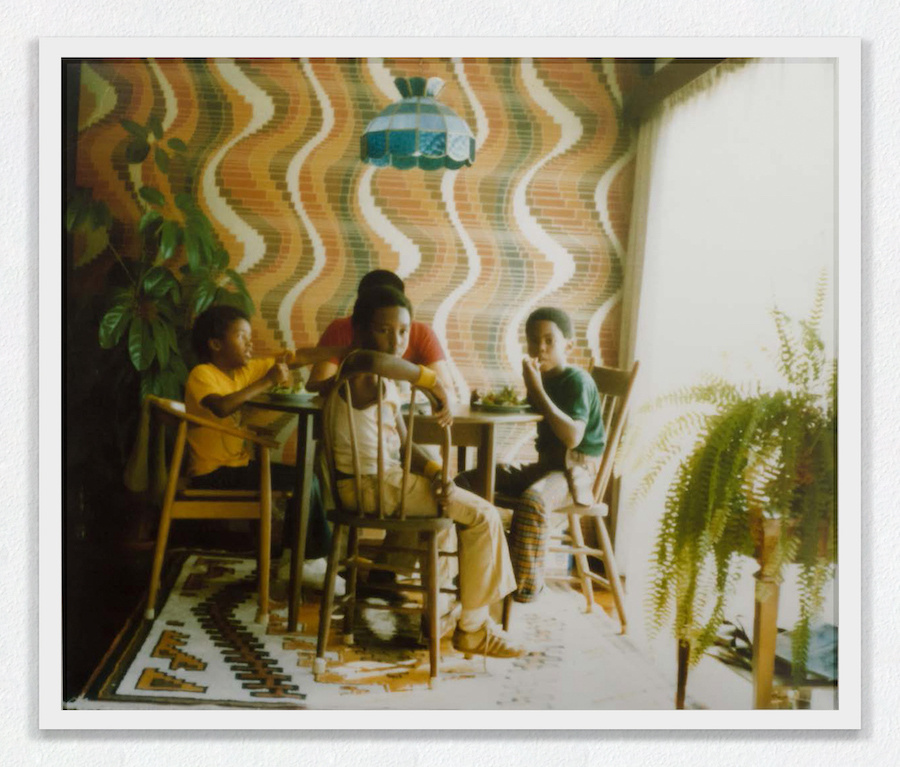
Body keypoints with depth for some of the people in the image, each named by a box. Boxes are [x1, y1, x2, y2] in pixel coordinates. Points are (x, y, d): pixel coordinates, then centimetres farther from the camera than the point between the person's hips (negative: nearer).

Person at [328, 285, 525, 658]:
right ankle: (472, 628, 2)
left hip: (379, 479, 10)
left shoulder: (386, 380, 13)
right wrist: (431, 379, -36)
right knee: (483, 516, -9)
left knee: (453, 502, 29)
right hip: (370, 485, -10)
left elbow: (403, 445, 11)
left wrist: (435, 472, -8)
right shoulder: (363, 376, -18)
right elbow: (367, 359, -47)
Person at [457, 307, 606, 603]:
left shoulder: (577, 381, -13)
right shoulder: (543, 379, 12)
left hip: (575, 470, -8)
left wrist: (537, 391, -26)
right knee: (467, 481, -4)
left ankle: (525, 587, -25)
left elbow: (573, 437, -26)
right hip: (545, 464, 9)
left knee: (532, 501, -39)